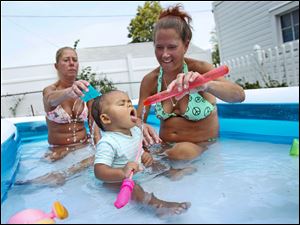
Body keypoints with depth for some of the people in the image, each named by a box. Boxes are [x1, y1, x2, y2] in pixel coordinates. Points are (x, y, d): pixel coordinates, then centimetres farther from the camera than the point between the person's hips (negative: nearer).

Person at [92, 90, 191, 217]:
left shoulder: (136, 130, -2)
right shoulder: (107, 143, -28)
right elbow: (99, 171, -36)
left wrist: (145, 155, -5)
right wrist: (122, 173, -54)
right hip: (117, 179, -9)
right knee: (132, 186, -37)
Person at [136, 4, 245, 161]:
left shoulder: (198, 69, -15)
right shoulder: (150, 80, -4)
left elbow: (239, 95, -29)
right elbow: (139, 118, -2)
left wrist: (205, 84, -51)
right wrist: (141, 128, -28)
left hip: (202, 147, -3)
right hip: (165, 146, 3)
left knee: (181, 152, -33)